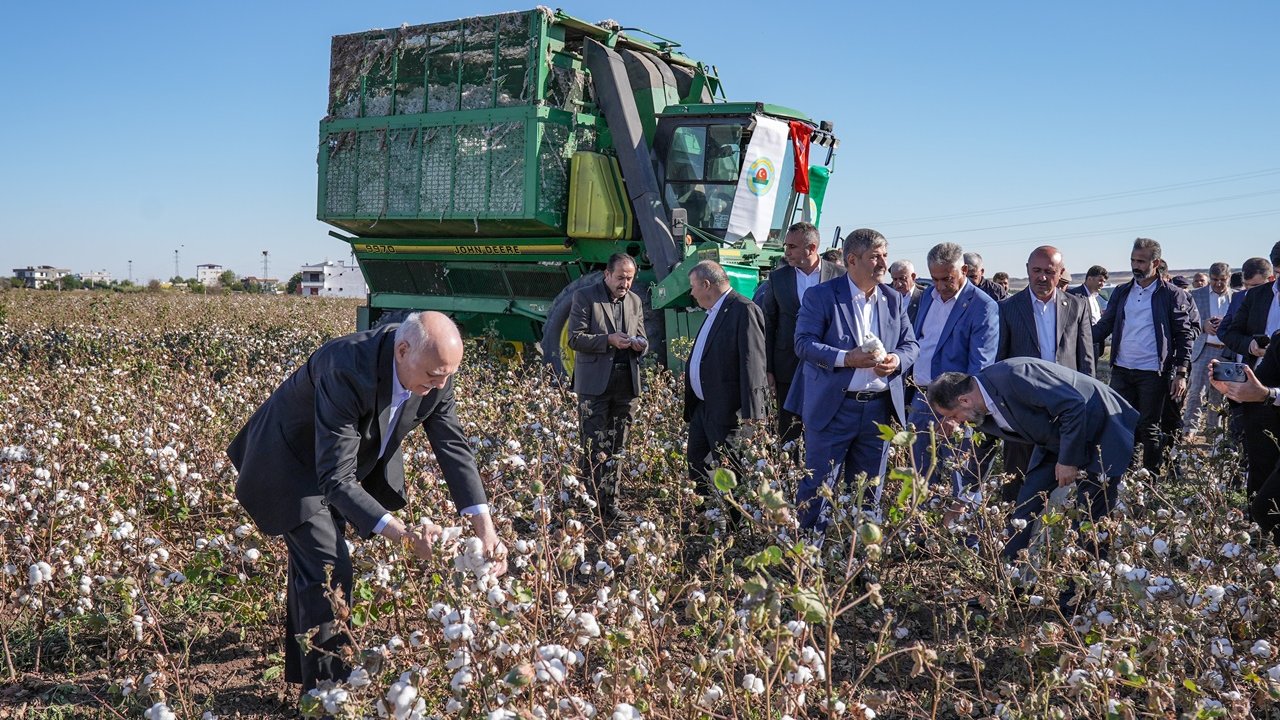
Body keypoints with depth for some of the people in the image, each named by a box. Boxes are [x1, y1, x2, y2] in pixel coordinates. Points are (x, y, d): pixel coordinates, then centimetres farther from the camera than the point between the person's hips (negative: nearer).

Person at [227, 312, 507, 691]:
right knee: (329, 571, -14)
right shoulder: (347, 370, -42)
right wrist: (404, 533, -47)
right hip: (294, 463, -7)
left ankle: (301, 667, 39)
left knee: (311, 562, 21)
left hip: (356, 459, 7)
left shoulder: (435, 370, -21)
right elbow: (335, 480, -41)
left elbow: (453, 445, -12)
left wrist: (485, 528, -21)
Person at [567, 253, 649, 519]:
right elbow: (575, 338, -8)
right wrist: (609, 340, -19)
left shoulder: (635, 301, 15)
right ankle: (592, 505, 0)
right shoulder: (585, 297, -1)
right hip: (595, 384, -5)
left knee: (616, 449, 9)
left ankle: (610, 503, 15)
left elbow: (643, 342, 20)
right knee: (594, 450, -4)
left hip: (626, 383, 5)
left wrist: (639, 344, -4)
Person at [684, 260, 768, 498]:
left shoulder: (744, 311, -15)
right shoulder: (713, 313, 17)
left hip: (728, 410, -10)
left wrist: (752, 413, -24)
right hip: (702, 407, 10)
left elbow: (752, 363, -21)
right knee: (696, 462, 16)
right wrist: (691, 405, 19)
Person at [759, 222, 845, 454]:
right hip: (788, 371, 2)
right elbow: (767, 325, 7)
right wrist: (767, 370, 2)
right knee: (788, 434, 5)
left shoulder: (840, 276, -1)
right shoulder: (777, 278, 5)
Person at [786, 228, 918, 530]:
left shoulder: (894, 300, 11)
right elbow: (803, 343, -11)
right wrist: (846, 358, -24)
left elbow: (910, 344, 13)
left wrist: (897, 360, -11)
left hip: (879, 407, 5)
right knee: (818, 485, -1)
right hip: (833, 408, -5)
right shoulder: (821, 296, -4)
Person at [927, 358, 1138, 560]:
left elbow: (1074, 406, -29)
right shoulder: (982, 410, -4)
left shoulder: (1012, 376, -32)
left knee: (1093, 516, -3)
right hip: (1055, 442, 8)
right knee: (1025, 507, 3)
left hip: (1101, 432, -8)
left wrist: (1068, 460, -22)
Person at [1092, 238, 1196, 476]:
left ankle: (1152, 476, 16)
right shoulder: (1121, 292, 10)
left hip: (1153, 373, -4)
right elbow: (1105, 325, 10)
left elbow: (1184, 335, -3)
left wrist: (1181, 374, -10)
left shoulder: (1172, 295, -2)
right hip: (1121, 371, 4)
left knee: (1148, 428, 4)